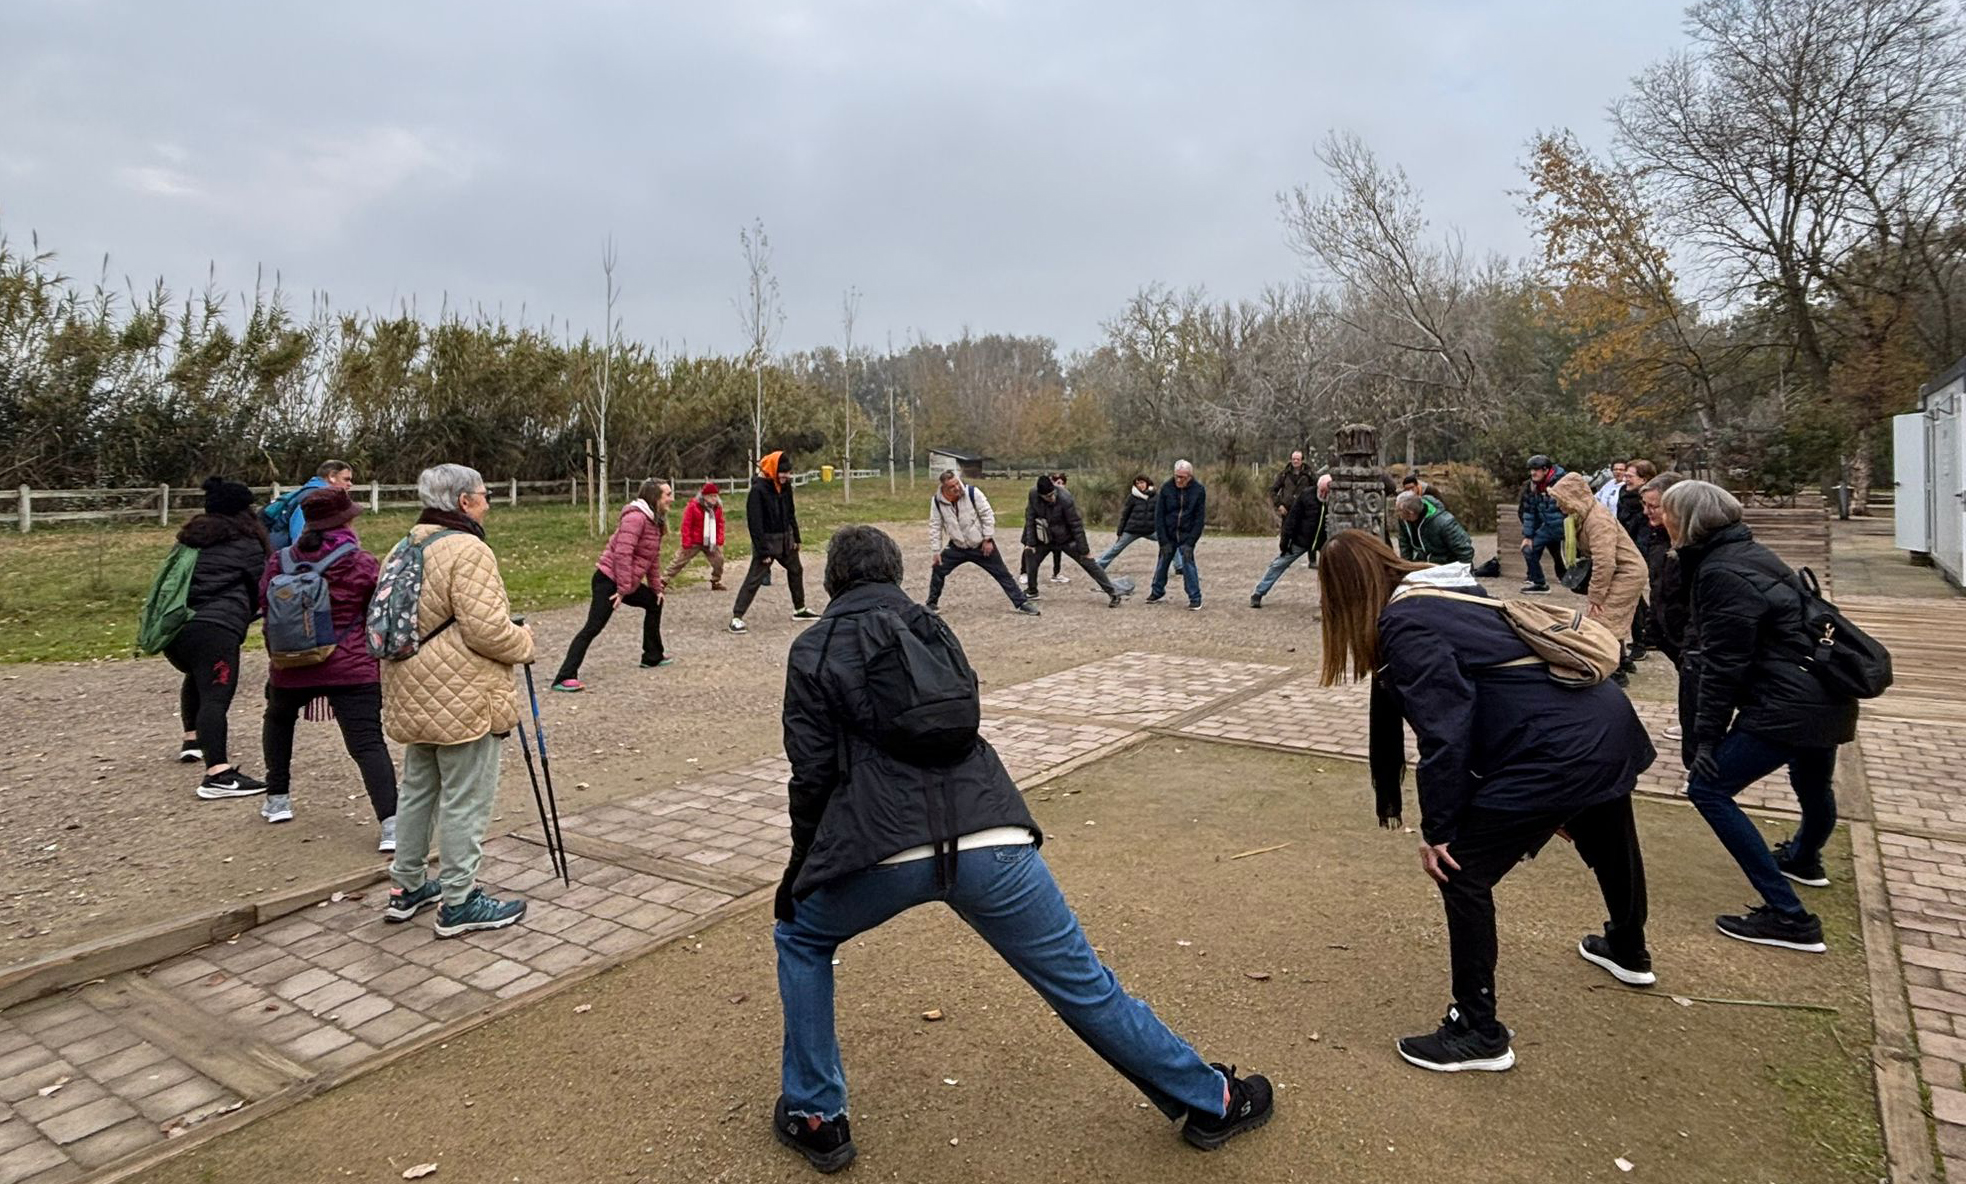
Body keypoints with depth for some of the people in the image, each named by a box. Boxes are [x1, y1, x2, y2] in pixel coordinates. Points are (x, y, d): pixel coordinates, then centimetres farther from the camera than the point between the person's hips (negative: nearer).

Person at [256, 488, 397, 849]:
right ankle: (390, 823, -21)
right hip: (352, 669, -3)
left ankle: (277, 799, 35)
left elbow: (265, 605, 17)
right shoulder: (363, 565, -6)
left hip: (291, 668, 4)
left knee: (278, 719, 33)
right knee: (368, 742, -8)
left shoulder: (279, 563, 4)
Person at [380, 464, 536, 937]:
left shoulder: (403, 549, 12)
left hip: (412, 697, 10)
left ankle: (407, 887, 32)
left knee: (418, 790, 20)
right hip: (463, 700, -10)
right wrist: (524, 642, -7)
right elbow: (487, 629, -25)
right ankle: (459, 902, 9)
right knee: (465, 800, 0)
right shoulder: (467, 550, -19)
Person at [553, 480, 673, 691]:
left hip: (628, 582, 10)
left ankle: (653, 657, 35)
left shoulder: (654, 520, 12)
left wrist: (656, 586, 18)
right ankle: (564, 678, -17)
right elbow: (622, 554, -26)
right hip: (610, 580, -10)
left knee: (654, 602, 22)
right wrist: (623, 589, -24)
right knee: (593, 627, -15)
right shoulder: (636, 518, -19)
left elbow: (653, 557, 19)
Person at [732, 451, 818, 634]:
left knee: (796, 571, 20)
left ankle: (800, 609, 36)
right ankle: (737, 617, -8)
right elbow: (754, 522, -21)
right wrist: (763, 551, -21)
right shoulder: (758, 490, -20)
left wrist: (795, 538, 12)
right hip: (767, 541, -8)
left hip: (785, 539, 8)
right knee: (754, 579, -10)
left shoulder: (785, 486, 1)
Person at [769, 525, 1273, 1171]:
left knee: (800, 938, 28)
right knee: (1084, 984, 15)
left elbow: (812, 774, 7)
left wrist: (801, 866, 22)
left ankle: (814, 1116, 30)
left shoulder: (813, 652, 11)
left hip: (884, 851, -2)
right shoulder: (935, 631, 22)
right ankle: (1211, 1101, 29)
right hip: (991, 841, 3)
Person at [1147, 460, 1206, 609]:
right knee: (1162, 563, 8)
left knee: (1188, 563, -10)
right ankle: (1158, 593, 28)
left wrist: (1190, 543, -15)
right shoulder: (1166, 488, -9)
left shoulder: (1199, 490, -9)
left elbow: (1200, 519, -8)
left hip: (1187, 536, -2)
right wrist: (1163, 541, -12)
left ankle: (1195, 599, -1)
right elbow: (1159, 516, -7)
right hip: (1168, 535, 2)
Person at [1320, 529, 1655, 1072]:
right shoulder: (1449, 595, 15)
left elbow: (1444, 732, -20)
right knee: (1609, 847, 34)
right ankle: (1627, 952, 63)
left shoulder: (1404, 625, -13)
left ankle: (1479, 1034, 11)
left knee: (1462, 873, 1)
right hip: (1610, 724, 10)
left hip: (1557, 750, -10)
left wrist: (1437, 831, -11)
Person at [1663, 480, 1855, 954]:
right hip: (1827, 698, 11)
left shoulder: (1721, 573, -19)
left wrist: (1706, 735, -15)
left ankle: (1788, 917, -9)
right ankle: (1804, 860, 63)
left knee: (1708, 786, -9)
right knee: (1813, 785, 33)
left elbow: (1722, 665, -20)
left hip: (1788, 708, -11)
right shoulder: (1747, 552, 11)